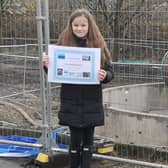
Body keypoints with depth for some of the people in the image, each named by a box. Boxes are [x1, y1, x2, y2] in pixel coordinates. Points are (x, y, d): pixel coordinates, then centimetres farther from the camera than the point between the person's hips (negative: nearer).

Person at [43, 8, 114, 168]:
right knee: (76, 140, 1)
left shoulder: (98, 44, -2)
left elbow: (110, 71, 0)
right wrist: (48, 65, -17)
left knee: (88, 139, 10)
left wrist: (104, 76, -22)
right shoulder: (64, 43, -3)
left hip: (91, 102, 1)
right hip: (71, 102, -1)